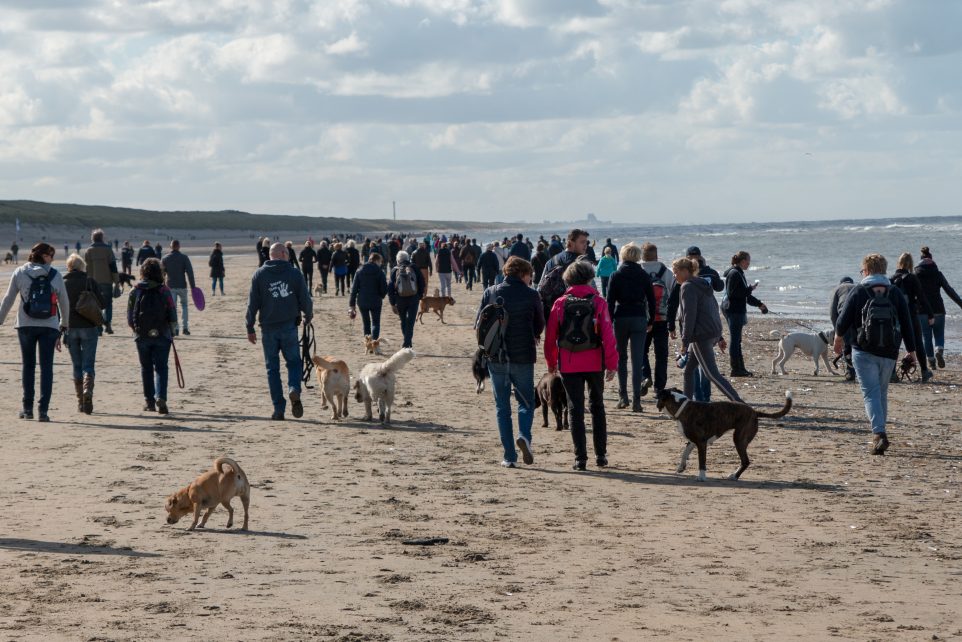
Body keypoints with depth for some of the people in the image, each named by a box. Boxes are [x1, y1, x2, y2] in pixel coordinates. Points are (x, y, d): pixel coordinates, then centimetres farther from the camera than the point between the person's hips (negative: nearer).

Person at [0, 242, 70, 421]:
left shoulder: (20, 273, 0)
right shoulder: (55, 275, 1)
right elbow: (64, 302, 7)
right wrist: (65, 324, 21)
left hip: (26, 325, 1)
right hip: (49, 326, -1)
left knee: (28, 365, 11)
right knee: (46, 367, 2)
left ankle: (27, 408, 11)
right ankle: (43, 410, -4)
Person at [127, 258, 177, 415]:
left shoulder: (135, 292, -2)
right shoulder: (164, 291, -6)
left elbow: (130, 319, 1)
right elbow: (173, 316, -5)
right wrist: (171, 331, 12)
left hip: (142, 337, 1)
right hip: (162, 336, -1)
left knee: (146, 368, 13)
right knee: (161, 368, 2)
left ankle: (149, 402, 15)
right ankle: (160, 397, -18)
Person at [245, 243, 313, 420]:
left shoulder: (259, 274, 2)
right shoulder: (294, 273, 0)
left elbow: (252, 303, 0)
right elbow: (305, 299, 1)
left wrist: (250, 328, 5)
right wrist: (307, 317, 20)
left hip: (268, 328, 1)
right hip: (289, 326, -1)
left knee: (272, 368, 7)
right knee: (294, 362, 13)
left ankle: (279, 409, 2)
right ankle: (294, 389, -17)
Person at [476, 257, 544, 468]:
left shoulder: (490, 293, 0)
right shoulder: (530, 295, -4)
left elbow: (478, 324, 3)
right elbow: (540, 326, 5)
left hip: (496, 358, 2)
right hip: (523, 357, -1)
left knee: (502, 407, 9)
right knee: (526, 402, 13)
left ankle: (509, 456, 4)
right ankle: (524, 435, -16)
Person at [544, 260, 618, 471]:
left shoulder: (560, 303, -1)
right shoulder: (598, 303, -5)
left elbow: (550, 336, 2)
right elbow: (608, 335, -8)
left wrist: (551, 362, 14)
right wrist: (612, 364, -3)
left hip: (568, 364, 0)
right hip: (594, 363, 0)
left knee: (576, 409, 4)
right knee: (597, 406, 16)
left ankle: (580, 458, 0)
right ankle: (601, 455, 15)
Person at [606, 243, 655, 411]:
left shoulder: (617, 276, -2)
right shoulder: (644, 276, 2)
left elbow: (610, 301, -6)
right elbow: (652, 300, 5)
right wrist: (650, 321, 14)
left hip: (621, 319, -1)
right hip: (639, 320, 1)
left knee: (621, 358, 15)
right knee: (638, 361, -1)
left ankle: (623, 396, 9)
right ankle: (636, 401, -7)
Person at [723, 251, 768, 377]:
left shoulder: (739, 273, 17)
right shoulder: (734, 274, -14)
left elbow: (744, 294, 24)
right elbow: (732, 293, -21)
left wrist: (759, 304, 22)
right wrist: (749, 289, -15)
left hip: (737, 311, 10)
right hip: (733, 310, -10)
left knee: (737, 340, 12)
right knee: (735, 340, -6)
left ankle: (740, 369, 15)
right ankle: (736, 370, -4)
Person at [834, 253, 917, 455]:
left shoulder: (858, 292, -3)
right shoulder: (896, 293, 5)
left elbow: (843, 321, -2)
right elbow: (907, 324, 4)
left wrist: (838, 338, 18)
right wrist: (911, 350, 11)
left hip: (864, 353, -3)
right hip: (889, 354, 3)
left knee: (871, 393, -6)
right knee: (882, 393, 18)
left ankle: (879, 433, -24)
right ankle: (879, 434, 26)